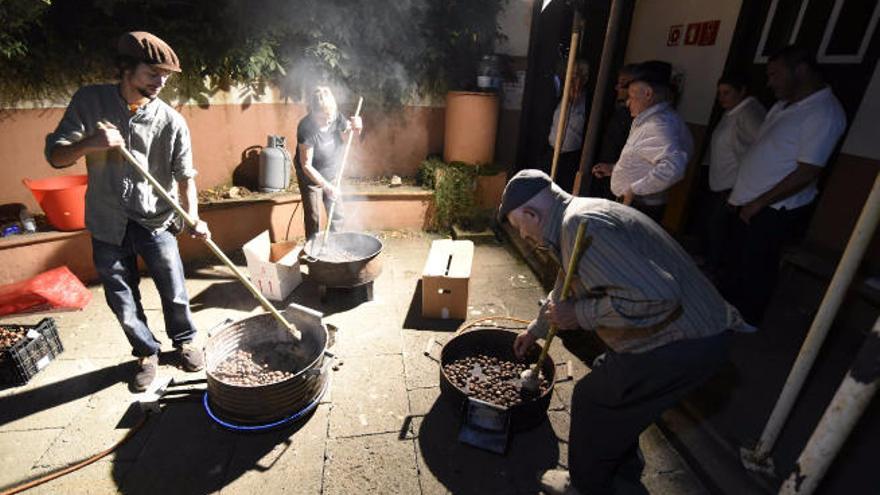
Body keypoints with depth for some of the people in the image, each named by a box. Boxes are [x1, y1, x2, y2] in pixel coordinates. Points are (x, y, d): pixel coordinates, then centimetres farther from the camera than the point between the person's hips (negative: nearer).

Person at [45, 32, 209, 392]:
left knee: (175, 294, 8)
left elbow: (185, 175, -6)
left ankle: (184, 341, 35)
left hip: (156, 222, -1)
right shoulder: (89, 101, -4)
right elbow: (55, 155, -3)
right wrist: (90, 143, -25)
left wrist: (193, 216, -22)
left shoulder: (171, 121, -8)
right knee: (123, 304, 11)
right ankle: (146, 353, 35)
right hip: (108, 225, 2)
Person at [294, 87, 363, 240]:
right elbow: (306, 165, -27)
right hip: (311, 178, -5)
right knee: (313, 220, 4)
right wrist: (326, 186, -36)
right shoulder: (306, 128, -29)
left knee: (338, 217, 12)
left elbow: (345, 130, 9)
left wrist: (354, 126, -15)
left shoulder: (336, 116, -14)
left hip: (332, 176, 5)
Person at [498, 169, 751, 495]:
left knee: (592, 400, 8)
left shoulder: (581, 225, -25)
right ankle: (623, 464, 50)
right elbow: (565, 290, 26)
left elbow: (654, 295, -34)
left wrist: (580, 315, -21)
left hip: (681, 345, -9)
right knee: (613, 388, 26)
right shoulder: (580, 216, 10)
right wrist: (536, 328, 40)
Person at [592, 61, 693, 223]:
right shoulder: (649, 120, 12)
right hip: (629, 203, 10)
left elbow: (672, 167, -37)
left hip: (640, 208, -10)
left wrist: (635, 189, -28)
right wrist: (613, 168, 16)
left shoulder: (659, 125, -22)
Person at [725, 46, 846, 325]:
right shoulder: (785, 105, 11)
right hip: (752, 206, 9)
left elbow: (807, 173, -22)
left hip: (774, 212, -8)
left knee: (754, 273, 5)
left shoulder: (823, 113, -17)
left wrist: (758, 203, -18)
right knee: (736, 261, 19)